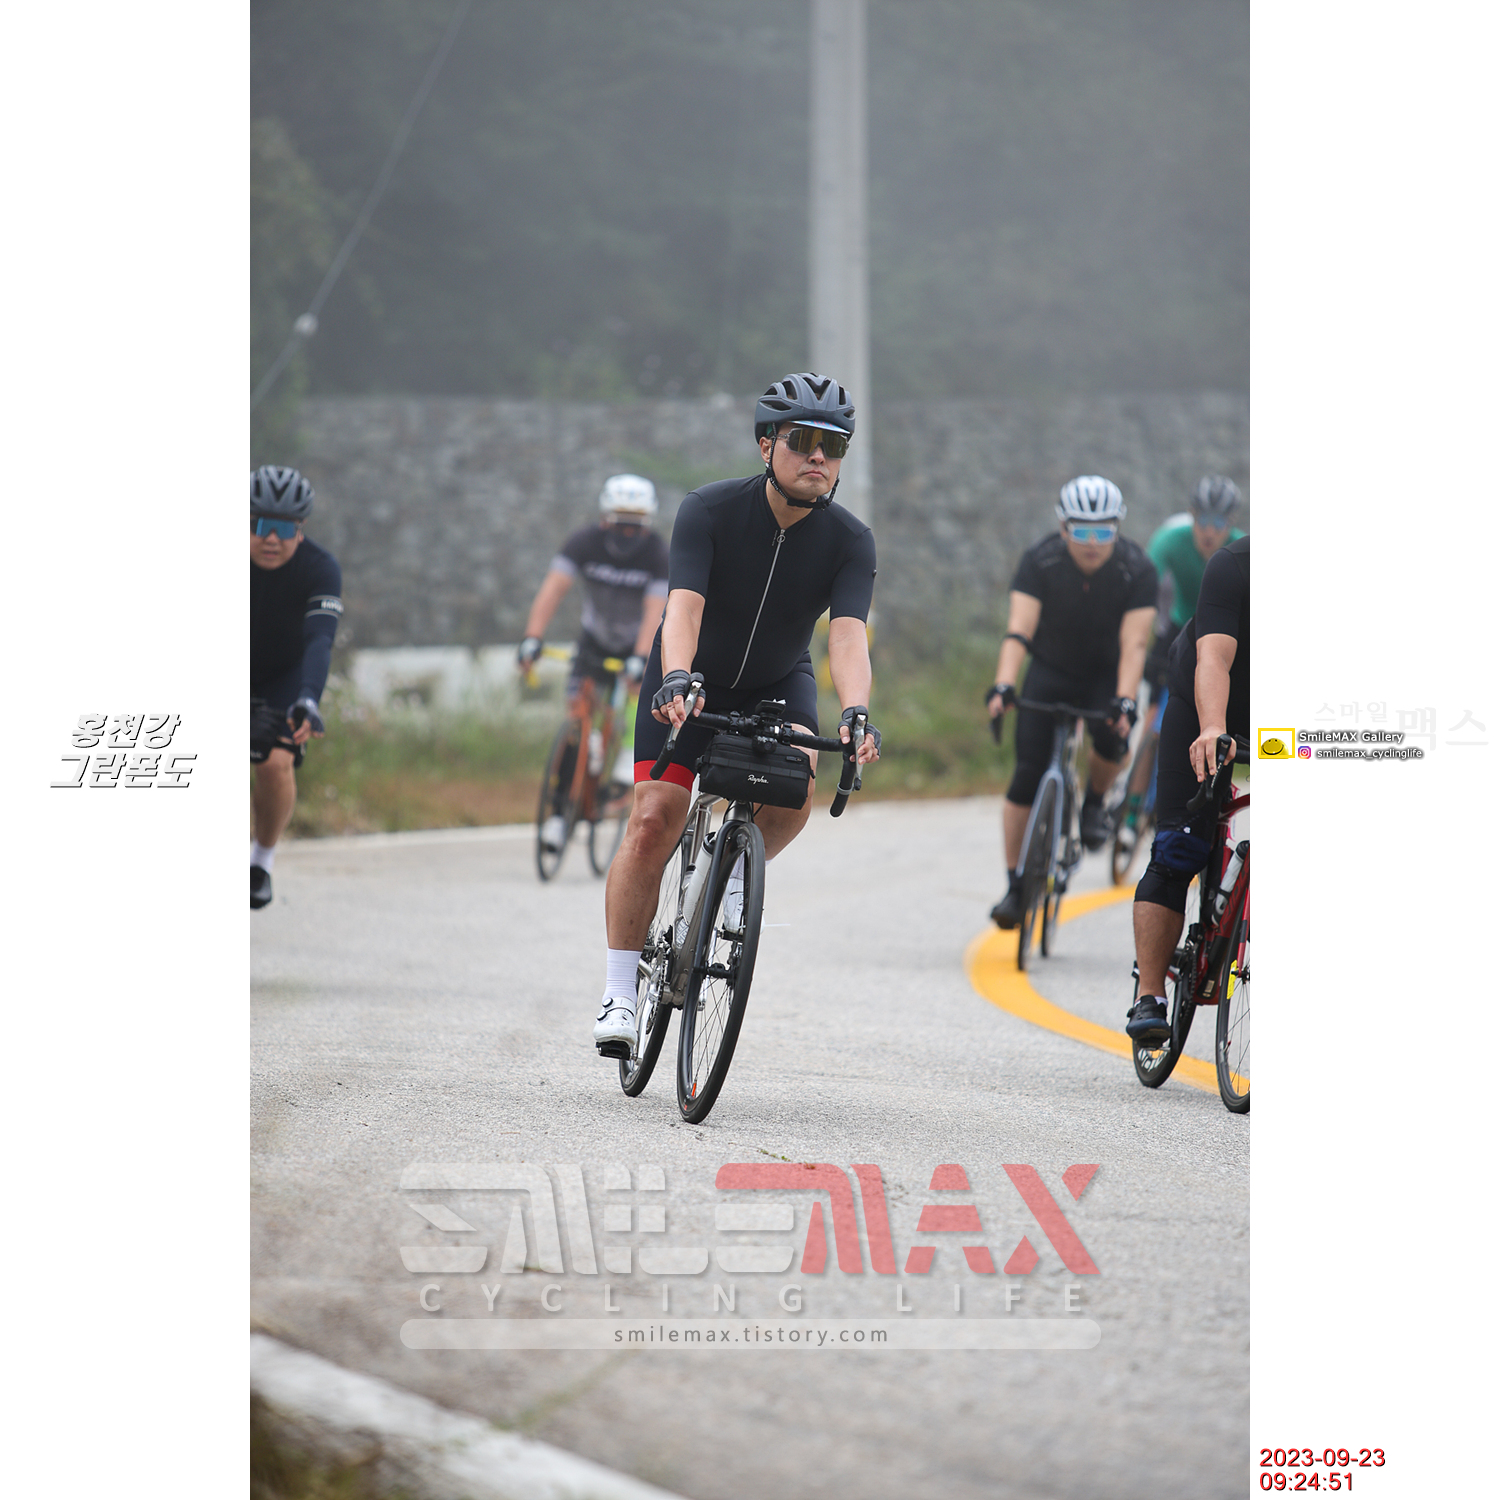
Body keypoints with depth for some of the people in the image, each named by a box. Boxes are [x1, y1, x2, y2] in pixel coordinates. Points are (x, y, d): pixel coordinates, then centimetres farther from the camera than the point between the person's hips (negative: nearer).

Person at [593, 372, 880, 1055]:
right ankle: (619, 994, -5)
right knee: (654, 822, -15)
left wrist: (855, 714, -52)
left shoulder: (849, 541, -19)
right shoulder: (710, 510, -24)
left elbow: (848, 634, -33)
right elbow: (684, 607, -37)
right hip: (692, 680, -2)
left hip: (778, 683, 2)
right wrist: (676, 683, -56)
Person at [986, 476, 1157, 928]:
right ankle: (1015, 885, -2)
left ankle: (1094, 802, 2)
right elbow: (1019, 631, -30)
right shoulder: (1040, 561, -22)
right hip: (1050, 672, 1)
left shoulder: (1136, 569, -23)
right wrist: (1003, 687, -46)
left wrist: (1125, 702, -44)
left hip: (1106, 675, -1)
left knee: (1112, 738, -31)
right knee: (1027, 775, -12)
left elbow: (1133, 644, -29)